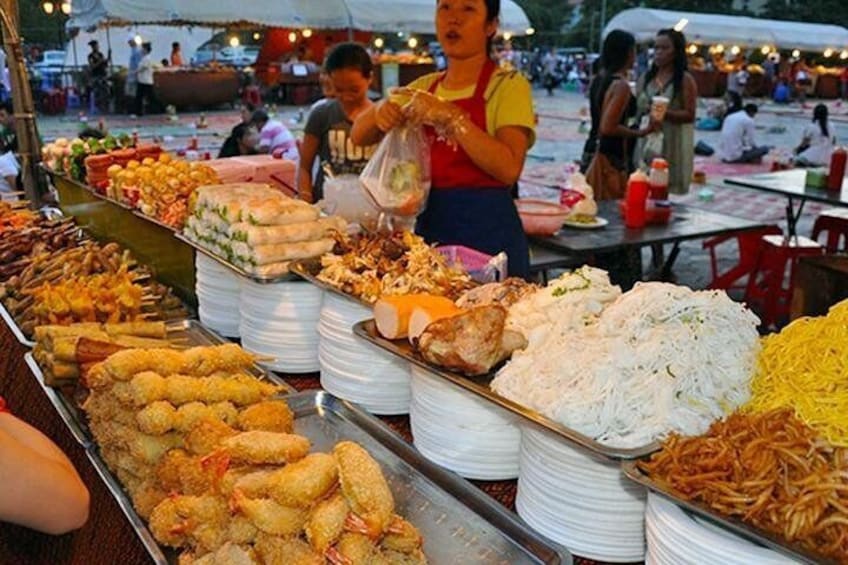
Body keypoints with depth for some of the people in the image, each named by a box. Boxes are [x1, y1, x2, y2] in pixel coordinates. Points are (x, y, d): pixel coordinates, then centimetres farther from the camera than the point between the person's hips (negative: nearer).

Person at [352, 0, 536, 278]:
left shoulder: (508, 86, -5)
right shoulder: (424, 87, 11)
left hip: (487, 235, -5)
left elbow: (509, 168, -19)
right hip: (429, 228, 5)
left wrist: (452, 117, -25)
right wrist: (379, 112, -11)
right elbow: (359, 136, 11)